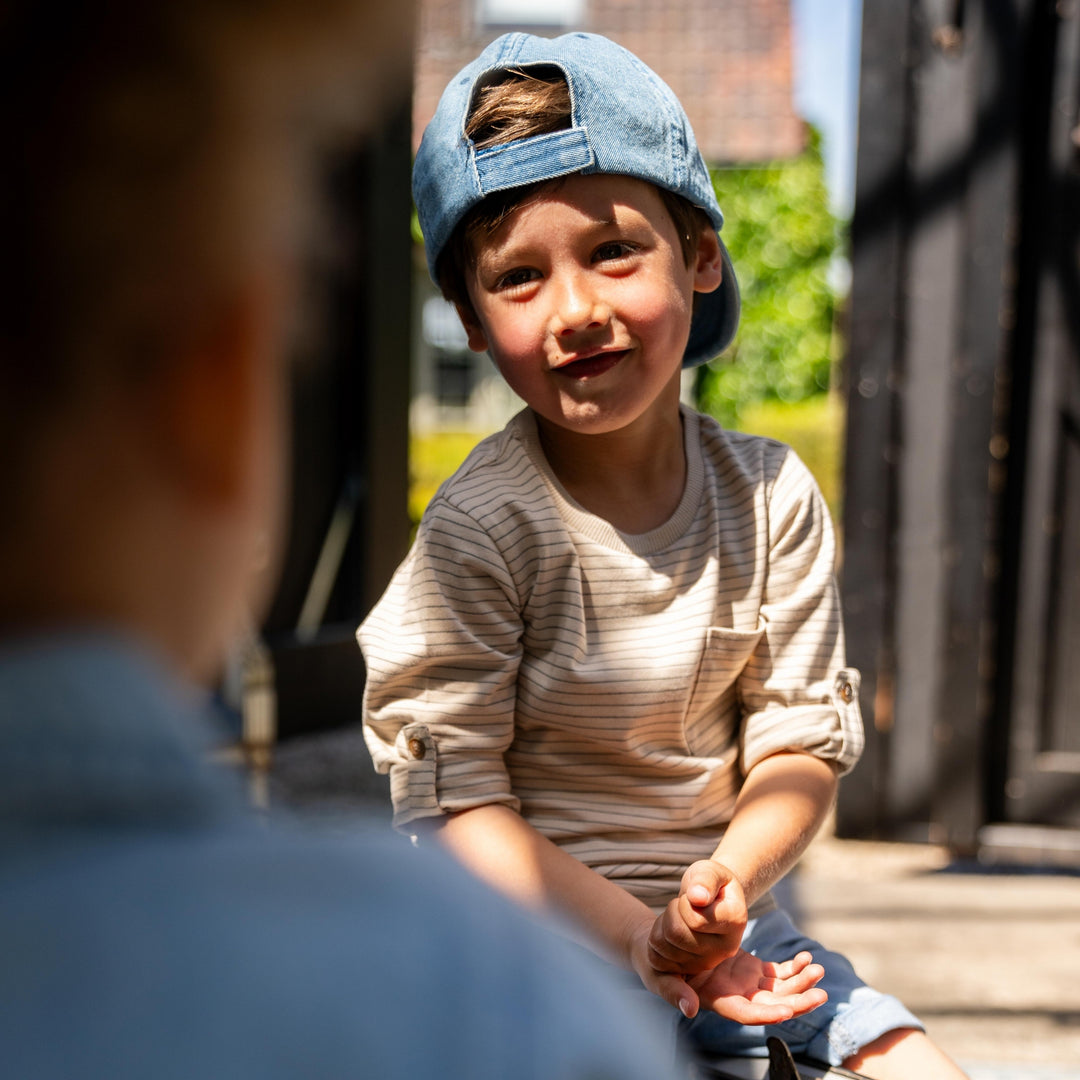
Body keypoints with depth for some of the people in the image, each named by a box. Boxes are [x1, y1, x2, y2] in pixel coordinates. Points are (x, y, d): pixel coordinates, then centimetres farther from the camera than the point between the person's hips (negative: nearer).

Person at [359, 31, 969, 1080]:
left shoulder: (771, 494, -4)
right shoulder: (481, 524, -16)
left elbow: (801, 742, -1)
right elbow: (451, 797, -14)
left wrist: (728, 877, -21)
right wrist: (631, 930, -23)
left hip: (712, 911, 4)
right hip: (531, 930, -4)